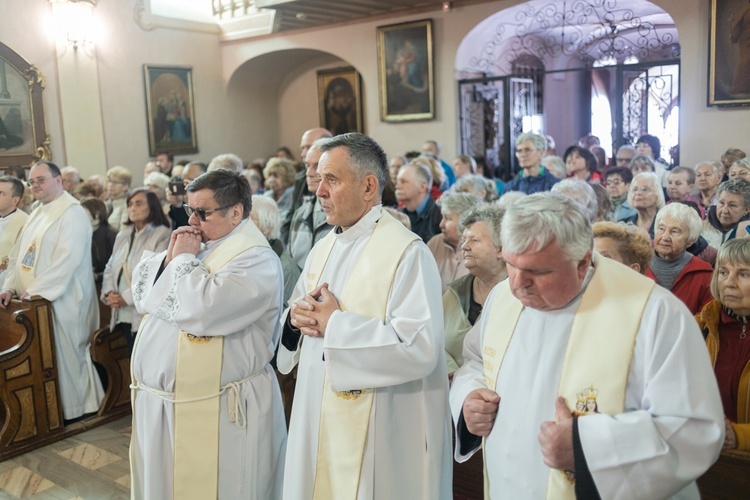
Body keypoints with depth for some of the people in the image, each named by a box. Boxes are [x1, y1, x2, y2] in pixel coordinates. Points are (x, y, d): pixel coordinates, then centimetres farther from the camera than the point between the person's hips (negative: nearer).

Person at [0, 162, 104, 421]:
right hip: (36, 302, 8)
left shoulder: (72, 213, -11)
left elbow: (67, 259, -21)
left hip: (62, 301, -8)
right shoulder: (37, 214, 17)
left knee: (66, 354, 0)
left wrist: (35, 290, -20)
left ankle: (76, 409, 14)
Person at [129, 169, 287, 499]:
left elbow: (202, 310, -29)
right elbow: (141, 292, 10)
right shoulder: (191, 244, 10)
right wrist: (169, 257, -5)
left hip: (218, 411, -8)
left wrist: (183, 260, -13)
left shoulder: (256, 260, -16)